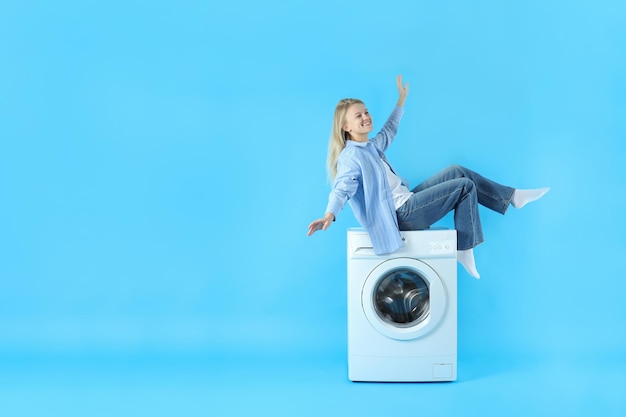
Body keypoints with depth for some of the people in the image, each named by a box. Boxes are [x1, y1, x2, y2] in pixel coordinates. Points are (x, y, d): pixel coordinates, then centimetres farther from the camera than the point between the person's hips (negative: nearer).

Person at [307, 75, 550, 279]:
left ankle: (512, 197, 16)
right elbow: (342, 189, -32)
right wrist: (330, 215, -52)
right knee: (464, 186, -8)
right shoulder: (351, 156, -17)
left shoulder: (371, 146, 11)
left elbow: (389, 131, 32)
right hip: (401, 214, -10)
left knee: (457, 171, 10)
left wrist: (401, 100, 40)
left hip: (406, 200, 10)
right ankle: (464, 249, -2)